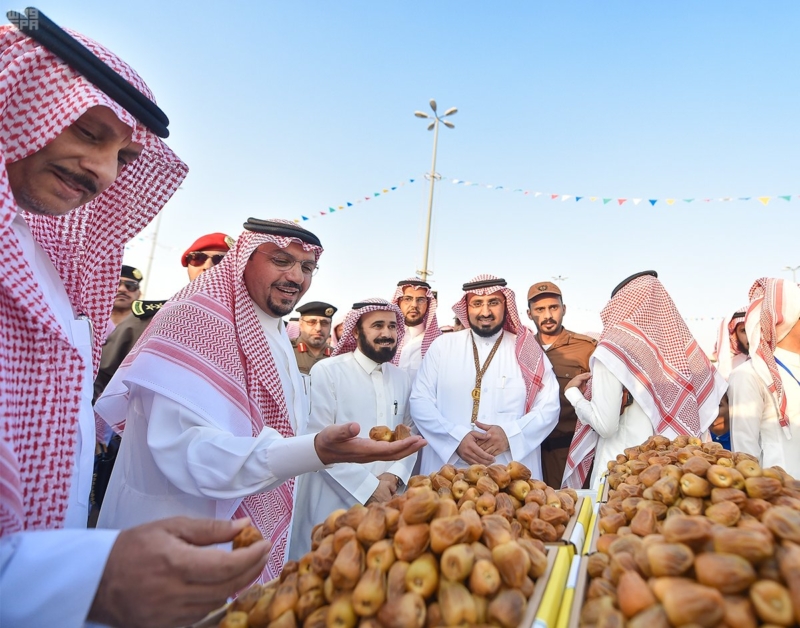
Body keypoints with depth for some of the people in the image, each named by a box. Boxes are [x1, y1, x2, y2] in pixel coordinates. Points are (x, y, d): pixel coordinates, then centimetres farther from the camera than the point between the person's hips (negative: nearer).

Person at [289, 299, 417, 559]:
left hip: (385, 501, 5)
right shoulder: (326, 371, -12)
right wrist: (368, 486, -15)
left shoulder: (402, 378, 6)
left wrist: (396, 474, -9)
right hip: (332, 504, -4)